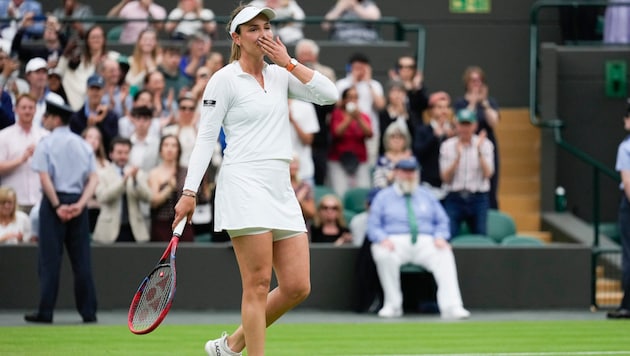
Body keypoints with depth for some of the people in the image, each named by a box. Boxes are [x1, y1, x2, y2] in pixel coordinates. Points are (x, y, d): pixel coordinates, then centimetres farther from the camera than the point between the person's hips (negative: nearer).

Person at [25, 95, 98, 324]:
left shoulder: (46, 144, -3)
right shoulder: (83, 145, 10)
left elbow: (45, 178, -13)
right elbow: (93, 179, 1)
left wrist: (57, 206, -10)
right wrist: (80, 204, -6)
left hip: (54, 201, -4)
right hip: (78, 201, 4)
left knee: (50, 259, -2)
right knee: (82, 259, 5)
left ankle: (45, 311, -3)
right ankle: (88, 311, 4)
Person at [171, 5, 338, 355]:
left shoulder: (281, 75, 15)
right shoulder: (224, 79, -1)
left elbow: (330, 94, 4)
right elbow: (206, 138, -4)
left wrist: (288, 62, 0)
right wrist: (189, 192, -10)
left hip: (281, 189, 7)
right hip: (245, 186, -7)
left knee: (297, 287, 3)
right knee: (258, 285, -10)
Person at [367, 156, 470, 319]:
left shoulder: (427, 195, 22)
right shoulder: (383, 196, 14)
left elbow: (442, 222, 18)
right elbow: (373, 226, 7)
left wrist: (440, 237, -5)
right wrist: (383, 239, -15)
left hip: (425, 244, 2)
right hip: (395, 242, -2)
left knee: (445, 255, -31)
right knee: (382, 254, -37)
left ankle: (451, 307, -42)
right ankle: (392, 305, -25)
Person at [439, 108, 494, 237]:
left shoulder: (485, 144, 4)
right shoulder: (447, 146, 4)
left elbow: (487, 174, -7)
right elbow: (445, 178, -3)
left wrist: (479, 152, -18)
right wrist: (457, 157, -15)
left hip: (478, 199, 1)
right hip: (454, 198, -1)